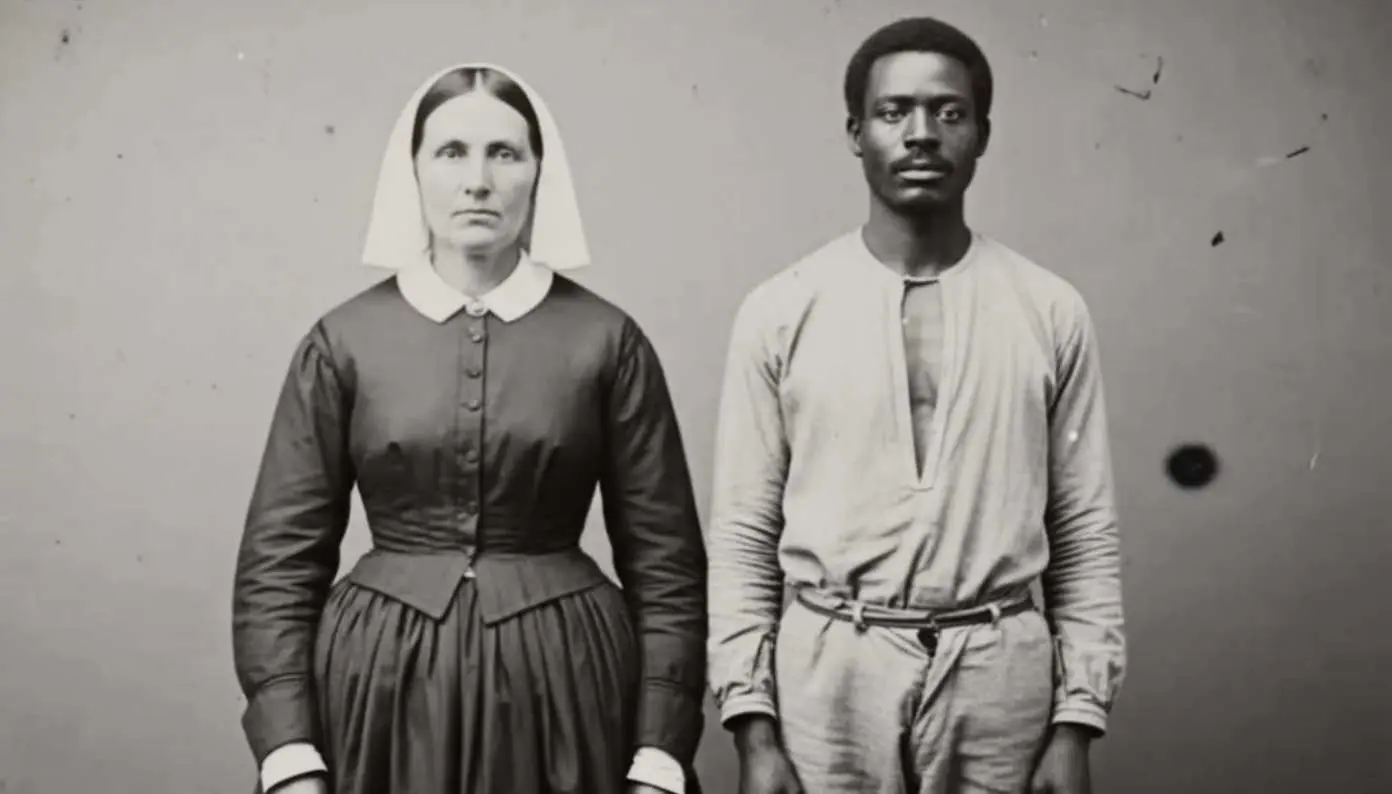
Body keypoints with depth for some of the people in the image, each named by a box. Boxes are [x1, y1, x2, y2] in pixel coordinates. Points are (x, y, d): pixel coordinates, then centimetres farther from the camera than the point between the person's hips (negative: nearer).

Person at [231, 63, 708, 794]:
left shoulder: (606, 340, -3)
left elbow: (664, 562, -1)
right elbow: (280, 560, 0)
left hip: (561, 679, 0)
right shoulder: (344, 341, -1)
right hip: (382, 681, 1)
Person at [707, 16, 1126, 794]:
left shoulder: (1052, 311, 1)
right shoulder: (779, 310, -2)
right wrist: (753, 724, -4)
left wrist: (1076, 720, -1)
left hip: (998, 672, 1)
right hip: (825, 673, 0)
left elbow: (1087, 534, 2)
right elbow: (743, 534, -1)